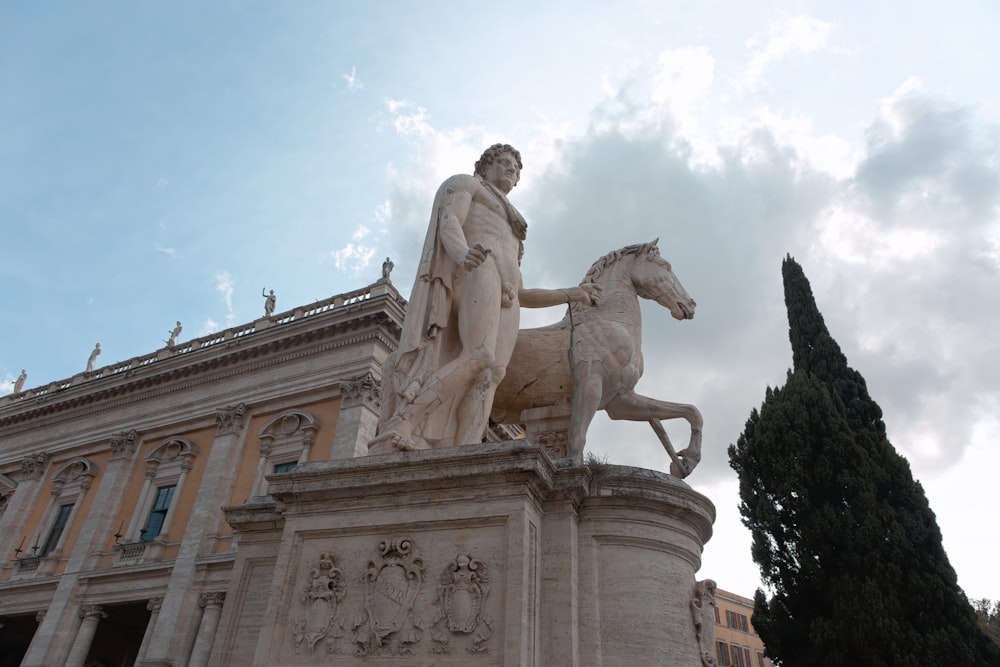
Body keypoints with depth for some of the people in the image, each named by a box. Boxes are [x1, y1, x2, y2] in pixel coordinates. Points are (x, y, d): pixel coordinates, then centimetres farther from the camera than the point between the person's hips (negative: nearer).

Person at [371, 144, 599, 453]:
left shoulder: (510, 240, 40)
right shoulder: (465, 183, 22)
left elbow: (521, 296, 32)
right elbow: (449, 224, -3)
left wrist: (570, 294, 23)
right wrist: (463, 254, -26)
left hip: (505, 298, 6)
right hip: (475, 269, -6)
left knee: (490, 374, -19)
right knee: (479, 357, -31)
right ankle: (399, 426, -35)